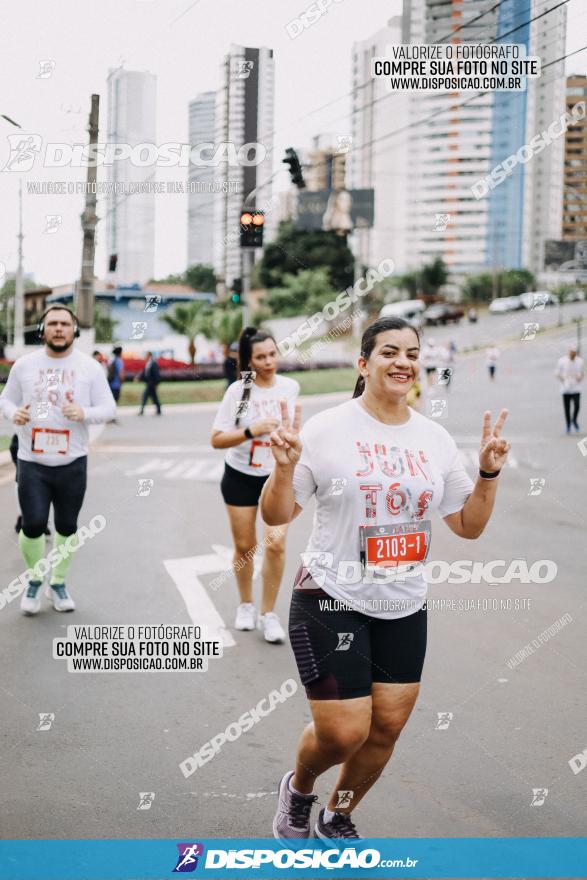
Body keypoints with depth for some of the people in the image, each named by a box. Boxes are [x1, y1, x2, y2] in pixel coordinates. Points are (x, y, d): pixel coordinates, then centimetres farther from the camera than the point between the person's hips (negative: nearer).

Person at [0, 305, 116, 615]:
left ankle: (58, 583, 30)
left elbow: (108, 407, 0)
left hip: (72, 463, 1)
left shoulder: (90, 367, -1)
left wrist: (85, 413, -21)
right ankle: (34, 580, 20)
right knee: (33, 525, -7)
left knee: (67, 527, 9)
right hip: (32, 462, 0)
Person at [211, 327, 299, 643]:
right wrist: (252, 431, -27)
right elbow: (217, 439, -15)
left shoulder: (290, 387, -5)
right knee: (244, 545, 9)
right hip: (240, 477, -1)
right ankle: (245, 605, 32)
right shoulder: (238, 390, -14)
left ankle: (268, 614, 3)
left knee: (276, 544, -12)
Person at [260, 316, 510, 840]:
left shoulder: (436, 439, 4)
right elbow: (276, 516, -6)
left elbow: (468, 525, 9)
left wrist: (489, 472, -5)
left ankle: (338, 818, 34)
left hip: (405, 608, 5)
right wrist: (285, 466, -24)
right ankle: (298, 788, 28)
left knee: (387, 728, 7)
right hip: (333, 602, -5)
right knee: (344, 733, -8)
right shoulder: (327, 430, -10)